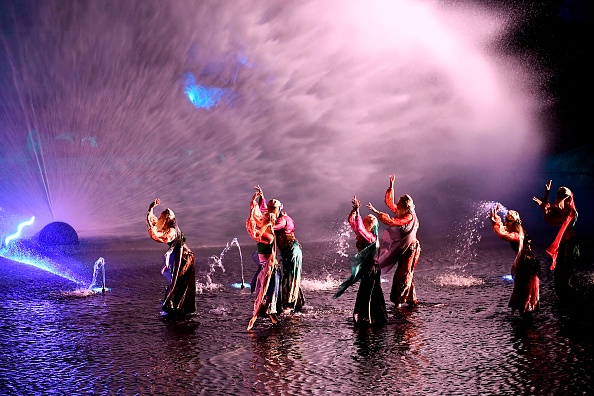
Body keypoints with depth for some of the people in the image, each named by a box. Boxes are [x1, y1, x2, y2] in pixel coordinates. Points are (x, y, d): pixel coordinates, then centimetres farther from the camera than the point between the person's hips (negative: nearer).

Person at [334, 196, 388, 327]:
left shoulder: (371, 237, -18)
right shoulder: (363, 234, 5)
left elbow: (359, 228, -32)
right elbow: (352, 221, 8)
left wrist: (357, 211, -28)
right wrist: (354, 209, -5)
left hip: (371, 269, -9)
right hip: (366, 268, 9)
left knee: (367, 295, -4)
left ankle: (368, 319, 3)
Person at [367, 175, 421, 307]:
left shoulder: (409, 216, -21)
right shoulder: (401, 212, 4)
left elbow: (392, 222, -31)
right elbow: (389, 202, 14)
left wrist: (376, 212, -29)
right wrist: (391, 185, 7)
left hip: (410, 248, -9)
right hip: (403, 248, 9)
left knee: (404, 273, -10)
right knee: (403, 274, 11)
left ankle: (400, 299, -7)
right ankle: (412, 300, 19)